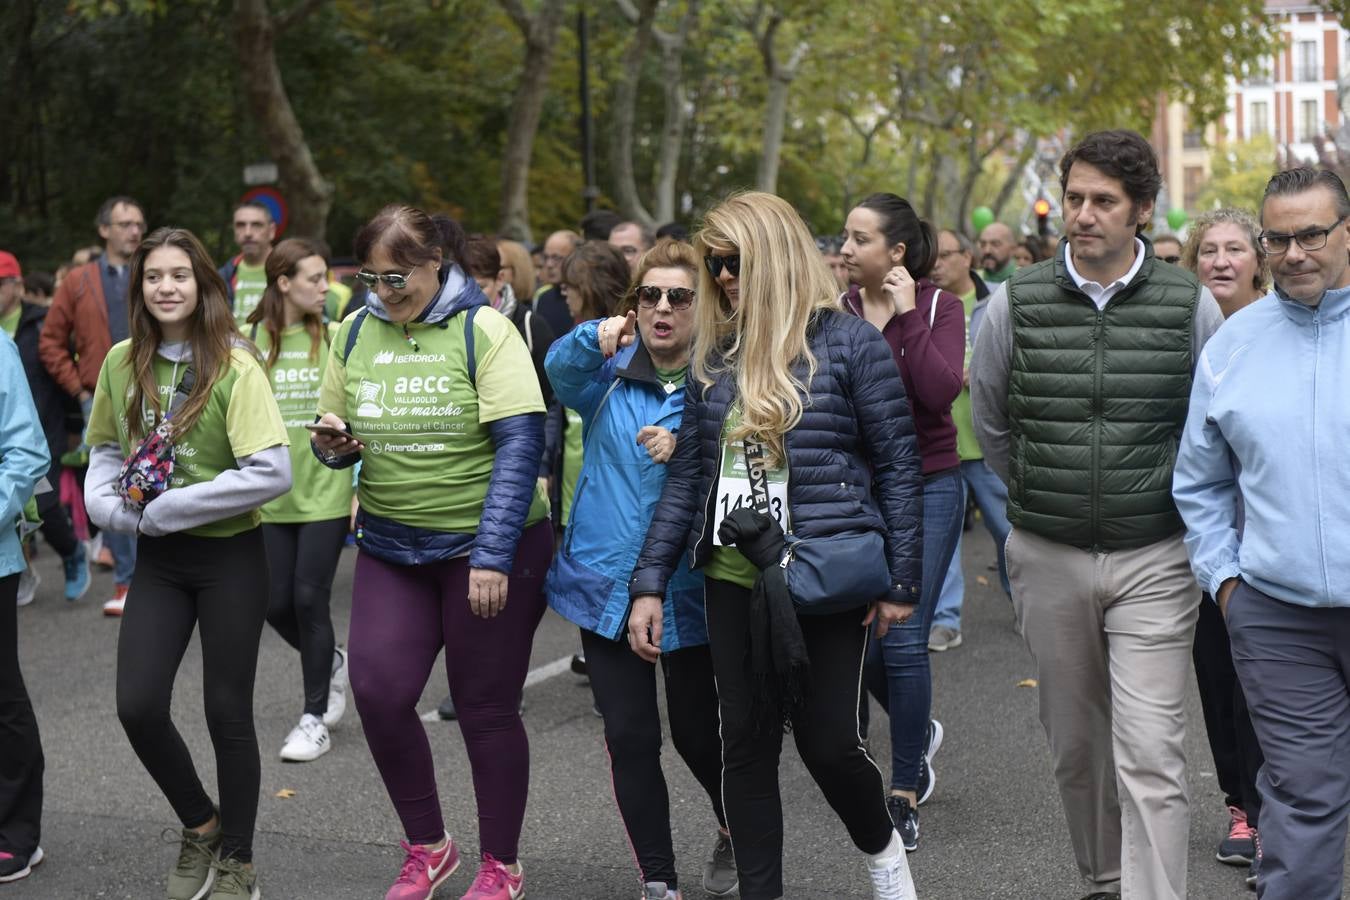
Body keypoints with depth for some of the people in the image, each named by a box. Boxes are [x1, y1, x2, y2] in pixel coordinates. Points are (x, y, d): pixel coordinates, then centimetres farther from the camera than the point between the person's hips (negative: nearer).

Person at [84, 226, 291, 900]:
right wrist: (107, 502, -8)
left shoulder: (234, 365, -14)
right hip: (157, 559, 4)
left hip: (229, 555, -4)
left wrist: (163, 510, -19)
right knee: (138, 705, -3)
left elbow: (272, 474, -21)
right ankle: (200, 825, 25)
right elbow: (105, 449, 15)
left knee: (228, 711, 5)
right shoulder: (122, 363, 1)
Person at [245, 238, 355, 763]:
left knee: (310, 598, -4)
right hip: (271, 496, 2)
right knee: (276, 603, 5)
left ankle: (316, 716, 10)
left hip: (326, 490, -2)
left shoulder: (334, 338, -2)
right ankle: (331, 662, 35)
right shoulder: (250, 340, 0)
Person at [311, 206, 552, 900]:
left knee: (485, 709, 4)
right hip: (390, 548, 4)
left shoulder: (483, 330, -10)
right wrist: (333, 445, -12)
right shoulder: (356, 332, 3)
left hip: (487, 544, -4)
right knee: (377, 691, -8)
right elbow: (337, 435, 14)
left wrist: (493, 557, -19)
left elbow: (520, 445, -14)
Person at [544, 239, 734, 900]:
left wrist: (686, 449, -27)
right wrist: (595, 340, -38)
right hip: (608, 583, 2)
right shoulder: (609, 371, 2)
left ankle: (734, 834, 39)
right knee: (629, 737, 3)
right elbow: (557, 370, -18)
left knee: (697, 736, 9)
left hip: (689, 592, -2)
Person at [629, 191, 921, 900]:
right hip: (733, 577, 5)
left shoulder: (848, 343, -5)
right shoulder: (714, 354, 9)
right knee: (745, 742, 7)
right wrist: (649, 582, 7)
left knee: (827, 740, 1)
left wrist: (902, 580, -6)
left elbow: (897, 465, -4)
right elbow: (687, 474, 11)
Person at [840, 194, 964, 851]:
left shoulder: (938, 307, -5)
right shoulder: (838, 310, 2)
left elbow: (941, 390, -21)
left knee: (904, 638, -7)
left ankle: (904, 794, 8)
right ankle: (918, 734, 37)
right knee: (863, 640, 6)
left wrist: (905, 317, -17)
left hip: (927, 488, -3)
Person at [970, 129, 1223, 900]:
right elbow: (991, 424, 12)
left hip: (1155, 558, -2)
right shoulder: (1016, 304, -2)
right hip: (1048, 556, 2)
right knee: (1076, 744, 15)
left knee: (1150, 756, -9)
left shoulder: (1191, 306, -5)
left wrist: (1160, 500, 9)